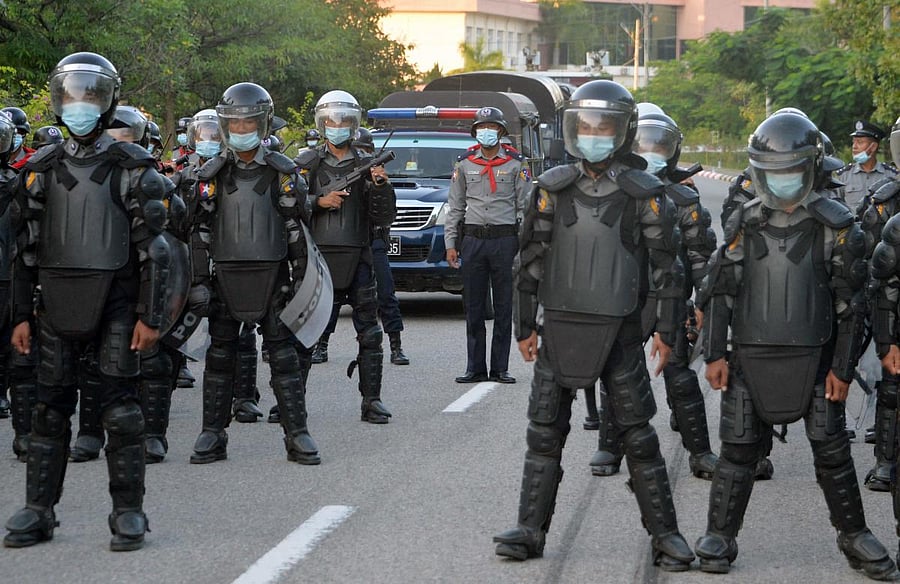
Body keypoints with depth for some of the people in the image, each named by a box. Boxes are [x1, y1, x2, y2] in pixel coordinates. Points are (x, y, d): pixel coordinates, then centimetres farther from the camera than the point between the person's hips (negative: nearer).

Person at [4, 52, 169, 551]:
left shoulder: (132, 169, -1)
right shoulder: (41, 169, 10)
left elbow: (152, 250, -3)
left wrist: (150, 316, -9)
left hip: (114, 307, -3)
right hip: (57, 308, 3)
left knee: (120, 410, -2)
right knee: (50, 410, 6)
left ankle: (128, 512, 5)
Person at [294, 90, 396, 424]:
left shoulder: (366, 164, 10)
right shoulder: (307, 162, 8)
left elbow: (384, 219, 7)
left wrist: (381, 186, -8)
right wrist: (319, 202, -12)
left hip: (357, 258, 1)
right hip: (317, 255, -1)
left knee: (369, 333, -2)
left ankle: (371, 401, 3)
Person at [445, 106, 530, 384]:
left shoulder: (515, 164, 4)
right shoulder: (464, 164, 10)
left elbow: (525, 207, 4)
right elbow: (454, 206, 11)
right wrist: (450, 243, 5)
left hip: (505, 239, -2)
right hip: (473, 239, 2)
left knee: (503, 307, 1)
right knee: (473, 308, 3)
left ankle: (500, 368, 6)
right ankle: (475, 368, 8)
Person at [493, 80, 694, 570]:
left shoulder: (645, 194, -3)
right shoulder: (553, 188, 2)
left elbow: (666, 266, 1)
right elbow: (530, 260, 7)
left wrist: (666, 330, -2)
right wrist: (525, 326, 5)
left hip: (619, 331, -2)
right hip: (560, 327, 2)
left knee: (637, 435, 2)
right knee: (545, 433, 5)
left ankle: (664, 534, 8)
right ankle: (530, 530, 12)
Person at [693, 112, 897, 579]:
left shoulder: (835, 225, -2)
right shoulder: (744, 224, 4)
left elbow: (851, 303, -1)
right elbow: (718, 292, 7)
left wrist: (843, 367, -4)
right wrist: (715, 355, 0)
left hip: (813, 357, -1)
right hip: (750, 356, 1)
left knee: (832, 449, 3)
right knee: (739, 449, 3)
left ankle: (853, 536, 17)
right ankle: (719, 539, 11)